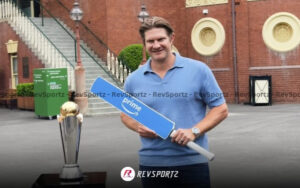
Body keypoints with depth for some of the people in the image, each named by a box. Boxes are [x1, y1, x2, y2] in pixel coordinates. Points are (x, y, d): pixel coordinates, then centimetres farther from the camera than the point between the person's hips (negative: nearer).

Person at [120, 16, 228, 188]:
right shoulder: (134, 80, 5)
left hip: (192, 162, -2)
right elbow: (126, 114, 18)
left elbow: (221, 109, 0)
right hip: (150, 163, 2)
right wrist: (138, 126, -5)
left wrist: (194, 131, -15)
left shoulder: (199, 70, -2)